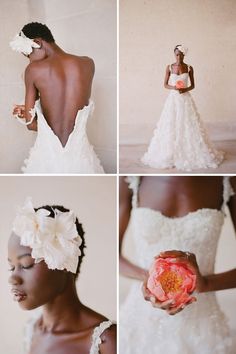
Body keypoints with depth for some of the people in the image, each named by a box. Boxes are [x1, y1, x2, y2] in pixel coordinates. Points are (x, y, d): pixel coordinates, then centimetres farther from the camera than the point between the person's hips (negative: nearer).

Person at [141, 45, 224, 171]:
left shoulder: (189, 68, 2)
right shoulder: (169, 67, 2)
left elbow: (193, 85, 7)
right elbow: (165, 85, 4)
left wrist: (186, 89, -13)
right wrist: (173, 87, -15)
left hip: (186, 99, 0)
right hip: (173, 99, 0)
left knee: (188, 125, -1)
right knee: (171, 126, -1)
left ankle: (190, 153, 10)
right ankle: (170, 154, 9)